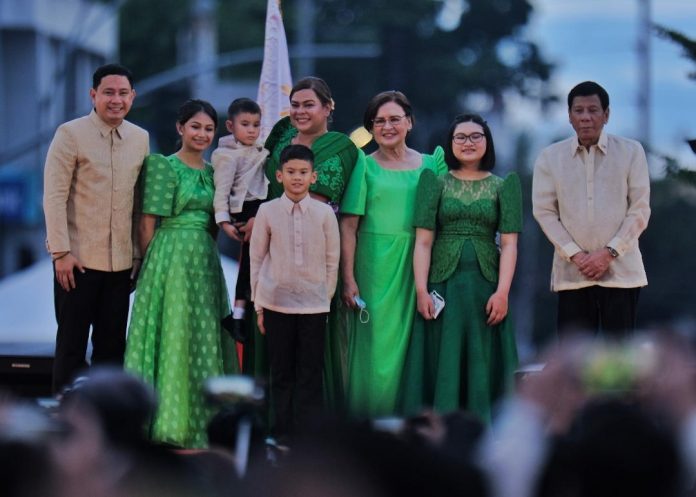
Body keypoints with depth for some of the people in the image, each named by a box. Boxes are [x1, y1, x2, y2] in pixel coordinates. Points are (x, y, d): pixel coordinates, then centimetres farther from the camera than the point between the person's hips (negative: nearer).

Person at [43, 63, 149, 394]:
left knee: (112, 346, 7)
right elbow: (54, 196, -10)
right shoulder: (71, 134, -6)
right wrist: (61, 252, -15)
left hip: (121, 261, 5)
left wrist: (139, 254, 9)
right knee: (71, 345, 1)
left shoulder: (140, 138, 8)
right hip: (78, 259, -5)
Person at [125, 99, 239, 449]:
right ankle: (174, 424, -1)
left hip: (205, 261, 7)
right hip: (170, 259, -7)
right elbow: (148, 224, -8)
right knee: (175, 337, -5)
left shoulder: (212, 171, 13)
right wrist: (149, 266, -9)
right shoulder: (164, 166, -7)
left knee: (203, 338, 7)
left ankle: (201, 420, 13)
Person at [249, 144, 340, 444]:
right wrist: (258, 305, 4)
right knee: (281, 372, 6)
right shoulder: (267, 211, -1)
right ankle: (283, 429, 13)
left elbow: (332, 259, 6)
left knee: (310, 372, 1)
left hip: (314, 304, 0)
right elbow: (257, 258, 4)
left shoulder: (324, 213, -2)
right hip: (276, 303, 0)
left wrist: (327, 297, 6)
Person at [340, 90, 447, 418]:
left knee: (410, 346, 3)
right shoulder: (365, 166, 2)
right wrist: (349, 279, -10)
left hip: (416, 267, 2)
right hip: (374, 267, -2)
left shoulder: (430, 165, 9)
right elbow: (348, 225, -3)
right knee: (376, 345, -1)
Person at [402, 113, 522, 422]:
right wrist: (421, 290, -9)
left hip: (486, 286, 1)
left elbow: (509, 244, 0)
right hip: (442, 284, 0)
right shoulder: (436, 183, 6)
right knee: (443, 365, -1)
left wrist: (502, 292, -10)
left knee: (482, 365, 1)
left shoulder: (503, 186, 7)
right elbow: (423, 242, 1)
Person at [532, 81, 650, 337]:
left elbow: (640, 210, 0)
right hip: (571, 273, 1)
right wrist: (575, 255, -9)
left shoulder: (631, 152, 1)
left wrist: (609, 252, -11)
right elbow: (544, 211, 2)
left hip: (620, 270, -1)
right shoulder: (550, 157, 4)